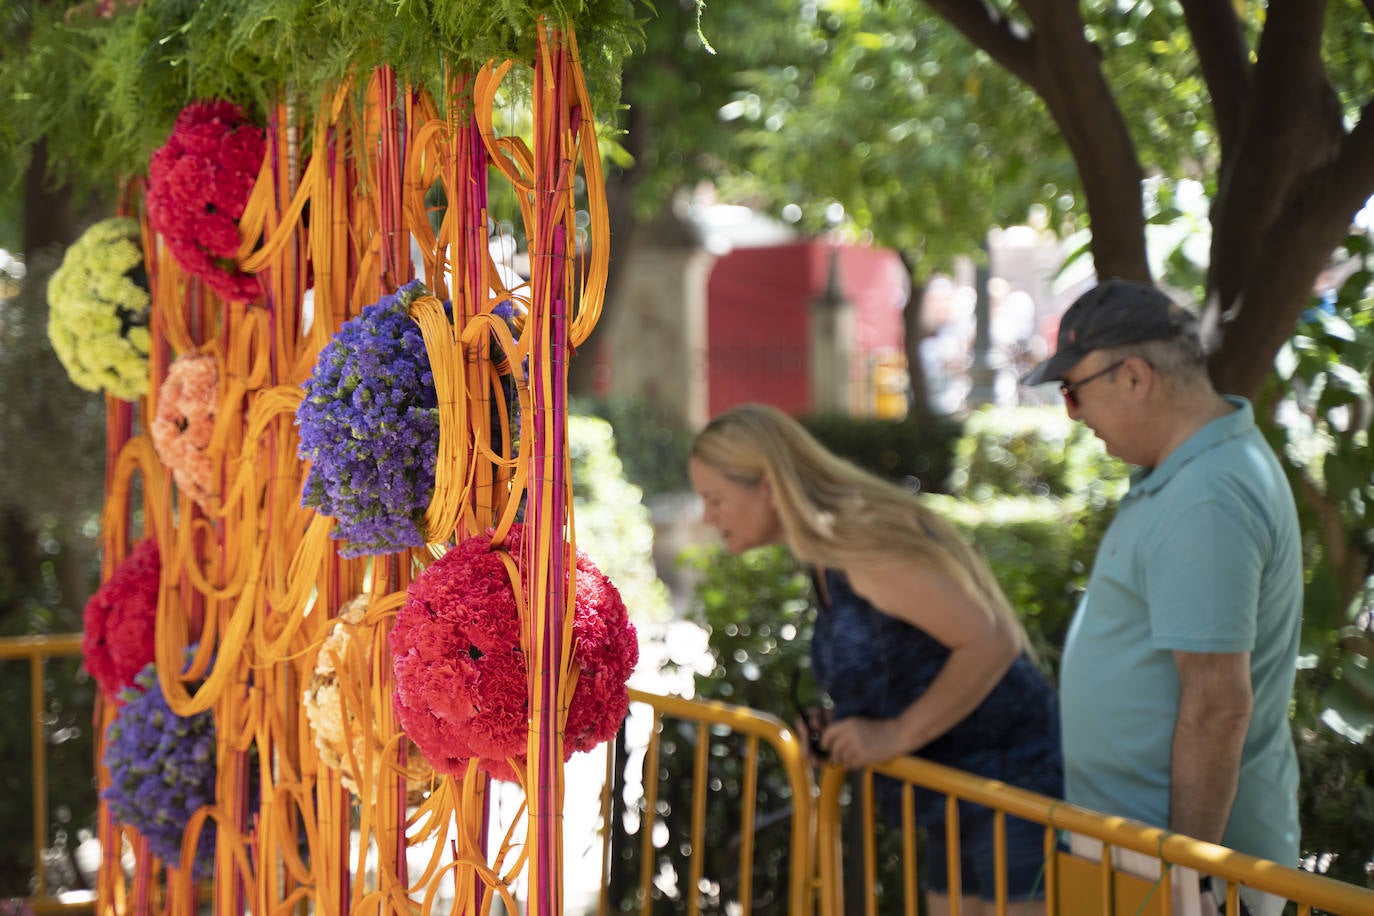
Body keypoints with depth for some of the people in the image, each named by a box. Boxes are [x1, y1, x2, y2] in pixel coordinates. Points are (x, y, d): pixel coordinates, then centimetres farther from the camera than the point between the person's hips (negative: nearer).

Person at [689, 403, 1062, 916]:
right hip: (959, 796, 10)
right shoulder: (825, 556, 9)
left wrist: (896, 734, -21)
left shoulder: (863, 543, -20)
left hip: (1010, 773, -10)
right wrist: (833, 728, 3)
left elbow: (990, 643, -24)